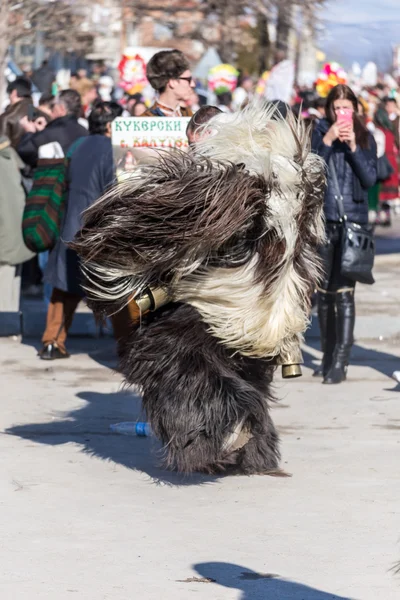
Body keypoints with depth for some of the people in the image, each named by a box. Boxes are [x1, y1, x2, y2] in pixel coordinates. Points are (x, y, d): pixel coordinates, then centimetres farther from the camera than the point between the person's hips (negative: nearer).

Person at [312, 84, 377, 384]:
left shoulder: (365, 138, 4)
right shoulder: (320, 132, 4)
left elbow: (370, 179, -3)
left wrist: (353, 146, -12)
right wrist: (327, 142, -16)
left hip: (354, 220, -2)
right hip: (324, 220, 2)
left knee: (344, 292, -10)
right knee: (324, 292, 8)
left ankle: (341, 362, -11)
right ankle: (328, 357, 19)